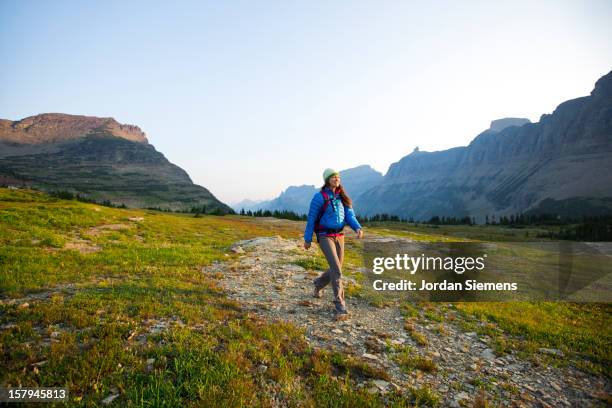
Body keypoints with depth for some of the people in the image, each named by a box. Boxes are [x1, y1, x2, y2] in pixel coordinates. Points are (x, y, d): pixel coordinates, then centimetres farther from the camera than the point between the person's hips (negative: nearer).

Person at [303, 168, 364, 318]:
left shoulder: (342, 197, 8)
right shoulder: (319, 197, -10)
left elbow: (349, 216, 1)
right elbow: (311, 218, -6)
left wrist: (358, 228, -19)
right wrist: (307, 239, -3)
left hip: (339, 236, 6)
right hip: (325, 236, -6)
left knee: (336, 269, 13)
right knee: (336, 269, -18)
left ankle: (318, 284, 44)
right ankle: (340, 305, -10)